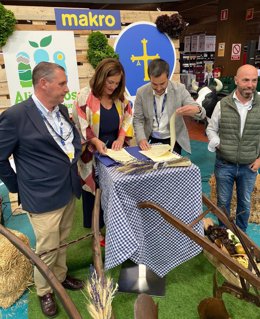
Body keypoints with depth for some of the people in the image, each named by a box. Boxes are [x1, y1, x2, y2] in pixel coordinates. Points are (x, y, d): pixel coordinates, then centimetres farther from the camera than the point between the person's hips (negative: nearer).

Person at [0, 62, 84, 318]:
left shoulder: (62, 110, 4)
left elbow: (74, 138, 21)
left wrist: (74, 159, 8)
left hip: (69, 191, 6)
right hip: (43, 198, -6)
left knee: (62, 242, 23)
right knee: (47, 249, 11)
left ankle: (60, 276, 47)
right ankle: (44, 292, 37)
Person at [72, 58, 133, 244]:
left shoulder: (120, 97, 2)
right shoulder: (85, 96, -13)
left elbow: (127, 119, 5)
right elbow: (79, 126, -13)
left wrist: (121, 138, -12)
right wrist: (95, 141, -25)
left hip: (115, 151, 4)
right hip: (92, 153, -4)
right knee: (93, 190, 10)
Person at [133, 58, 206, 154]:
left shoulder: (179, 89, -10)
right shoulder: (141, 92, -7)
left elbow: (201, 113, -12)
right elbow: (138, 120, 0)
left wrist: (196, 110, -37)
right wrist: (141, 138, -18)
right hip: (151, 140, 1)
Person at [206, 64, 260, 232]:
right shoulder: (222, 104, -7)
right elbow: (211, 129, 4)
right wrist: (217, 144, -13)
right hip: (224, 165, 0)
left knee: (245, 202, 18)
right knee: (223, 201, 14)